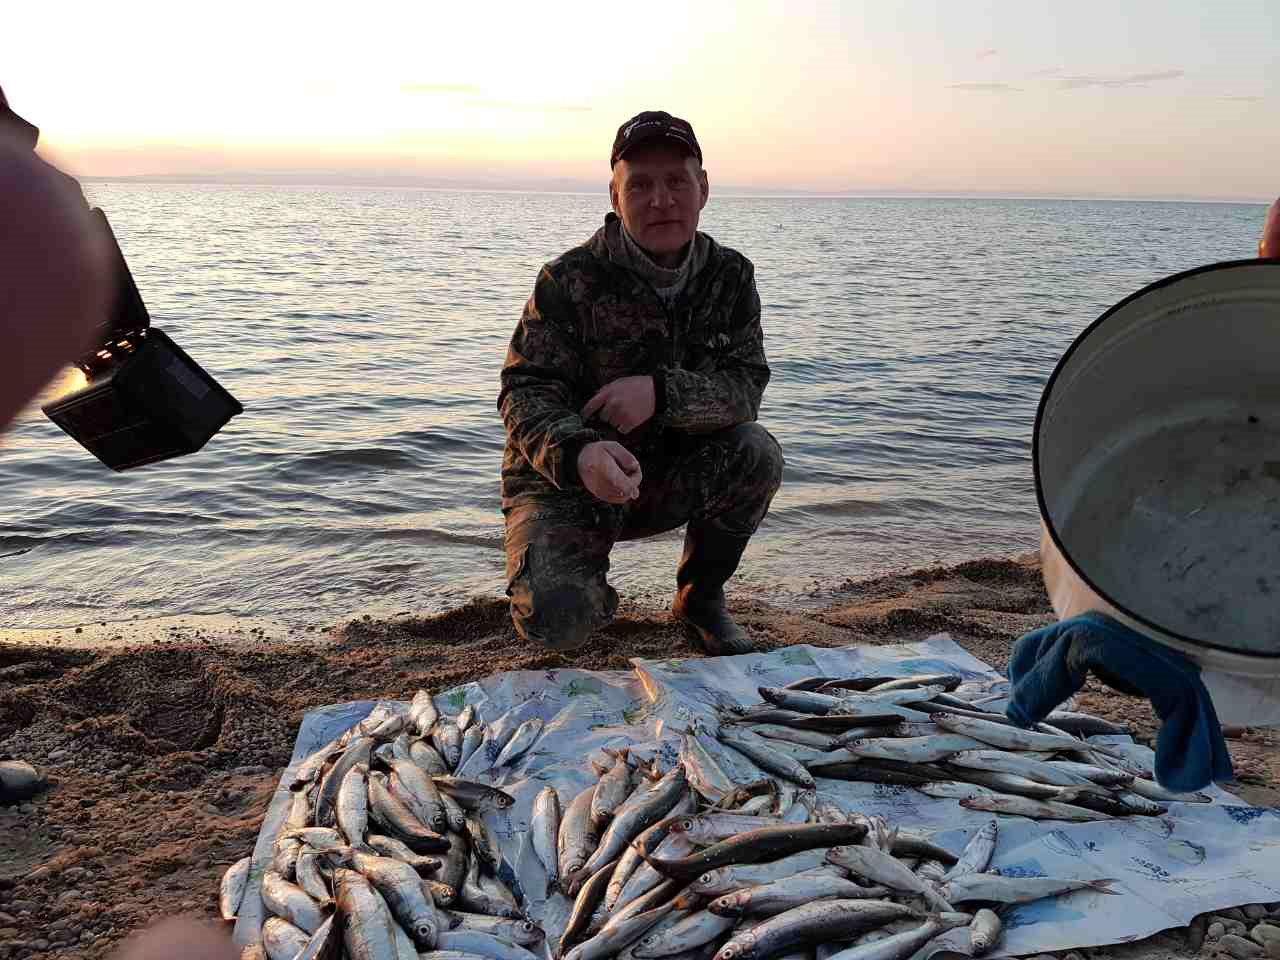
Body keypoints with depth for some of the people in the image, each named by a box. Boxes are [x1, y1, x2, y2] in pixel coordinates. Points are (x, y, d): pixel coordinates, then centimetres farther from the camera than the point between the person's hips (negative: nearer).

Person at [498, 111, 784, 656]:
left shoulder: (730, 276, -3)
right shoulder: (570, 280, -15)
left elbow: (744, 386, -12)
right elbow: (525, 393, -20)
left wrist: (660, 391, -33)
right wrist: (578, 452, -43)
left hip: (669, 478, 4)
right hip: (564, 480, -3)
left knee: (755, 453, -25)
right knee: (556, 619, -27)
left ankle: (700, 597, 0)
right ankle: (591, 590, 13)